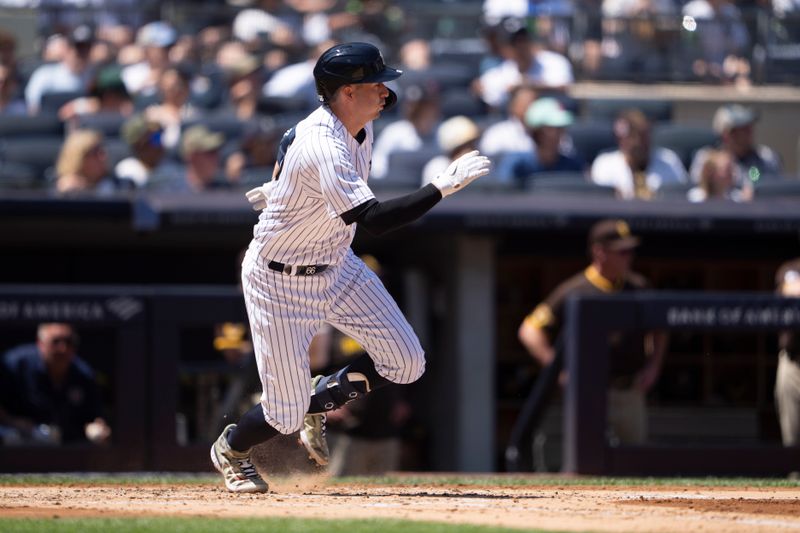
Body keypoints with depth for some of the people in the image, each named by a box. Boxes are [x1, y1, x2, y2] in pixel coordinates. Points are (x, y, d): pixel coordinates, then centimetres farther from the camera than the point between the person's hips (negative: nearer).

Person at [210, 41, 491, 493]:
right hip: (281, 282, -8)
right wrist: (443, 187, -44)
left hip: (336, 265, 8)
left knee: (407, 363, -2)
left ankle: (321, 397, 24)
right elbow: (372, 218, -43)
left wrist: (281, 187, 28)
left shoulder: (360, 125, -5)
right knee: (287, 416, -3)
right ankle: (230, 449, 31)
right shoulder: (322, 147, -35)